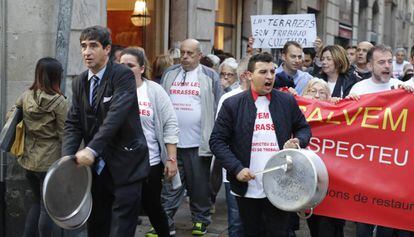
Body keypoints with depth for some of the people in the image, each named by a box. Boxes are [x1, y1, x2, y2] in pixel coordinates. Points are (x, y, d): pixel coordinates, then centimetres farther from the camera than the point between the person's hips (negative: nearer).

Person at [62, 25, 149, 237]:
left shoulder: (123, 75, -10)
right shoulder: (79, 83, 10)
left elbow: (115, 116, -23)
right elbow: (73, 124, 6)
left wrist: (92, 149, -30)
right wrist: (68, 157, -10)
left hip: (125, 166, -6)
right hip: (96, 167, 6)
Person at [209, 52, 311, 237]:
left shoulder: (287, 101, 4)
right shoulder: (232, 104, -2)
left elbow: (303, 128, 16)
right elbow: (217, 141, -2)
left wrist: (298, 141, -8)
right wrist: (236, 168, -13)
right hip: (247, 188, 0)